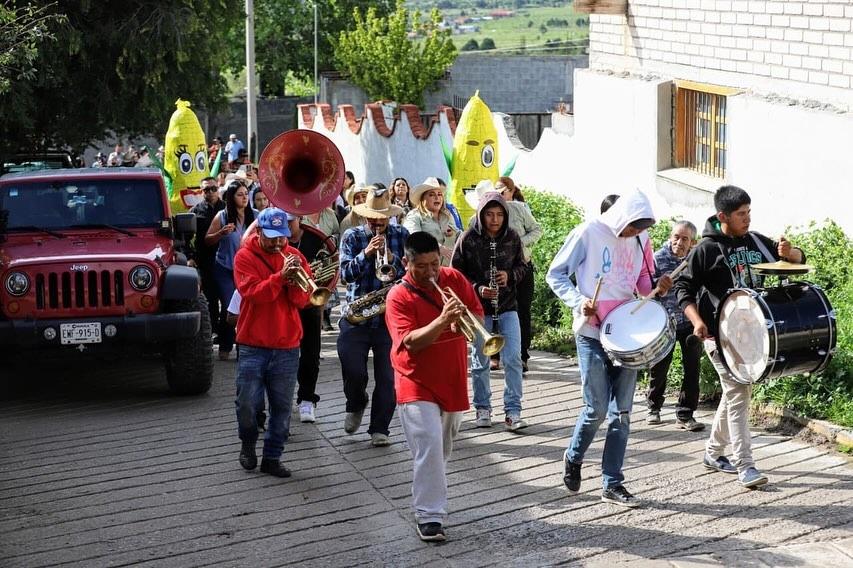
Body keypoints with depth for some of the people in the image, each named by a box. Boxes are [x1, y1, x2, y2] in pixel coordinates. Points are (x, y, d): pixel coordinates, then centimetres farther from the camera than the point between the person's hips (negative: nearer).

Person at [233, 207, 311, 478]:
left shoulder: (294, 256, 7)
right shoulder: (245, 257, -3)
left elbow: (302, 300, 2)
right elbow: (252, 293, -17)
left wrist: (295, 280, -17)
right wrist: (281, 276, -25)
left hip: (287, 346, 3)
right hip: (253, 346, -3)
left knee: (282, 407, 4)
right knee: (247, 403, -2)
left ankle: (272, 457, 13)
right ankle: (248, 443, 25)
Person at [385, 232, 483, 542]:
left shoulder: (455, 279, 0)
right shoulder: (398, 296, -14)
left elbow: (478, 315, 5)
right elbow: (411, 342, -24)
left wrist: (463, 318, -19)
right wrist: (442, 320, -37)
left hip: (453, 382, 5)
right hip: (417, 385, -5)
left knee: (443, 449, 18)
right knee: (429, 447, -15)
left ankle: (431, 498, 38)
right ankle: (429, 516, -12)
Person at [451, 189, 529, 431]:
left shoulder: (512, 237, -1)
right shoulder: (468, 239, -8)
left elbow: (522, 266, 10)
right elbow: (456, 272, -5)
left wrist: (510, 275, -12)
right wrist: (478, 288, -18)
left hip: (508, 305, 1)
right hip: (479, 308, -1)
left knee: (513, 358, -6)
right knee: (480, 360, 8)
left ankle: (513, 411, -1)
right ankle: (483, 409, 23)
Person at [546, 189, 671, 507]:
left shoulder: (641, 239, 6)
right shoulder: (589, 233, -9)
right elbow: (556, 274, -5)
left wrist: (658, 288, -4)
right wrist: (579, 301, -19)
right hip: (592, 332, -5)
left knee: (622, 412, 4)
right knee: (597, 409, -5)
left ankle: (612, 483, 10)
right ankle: (574, 458, 24)